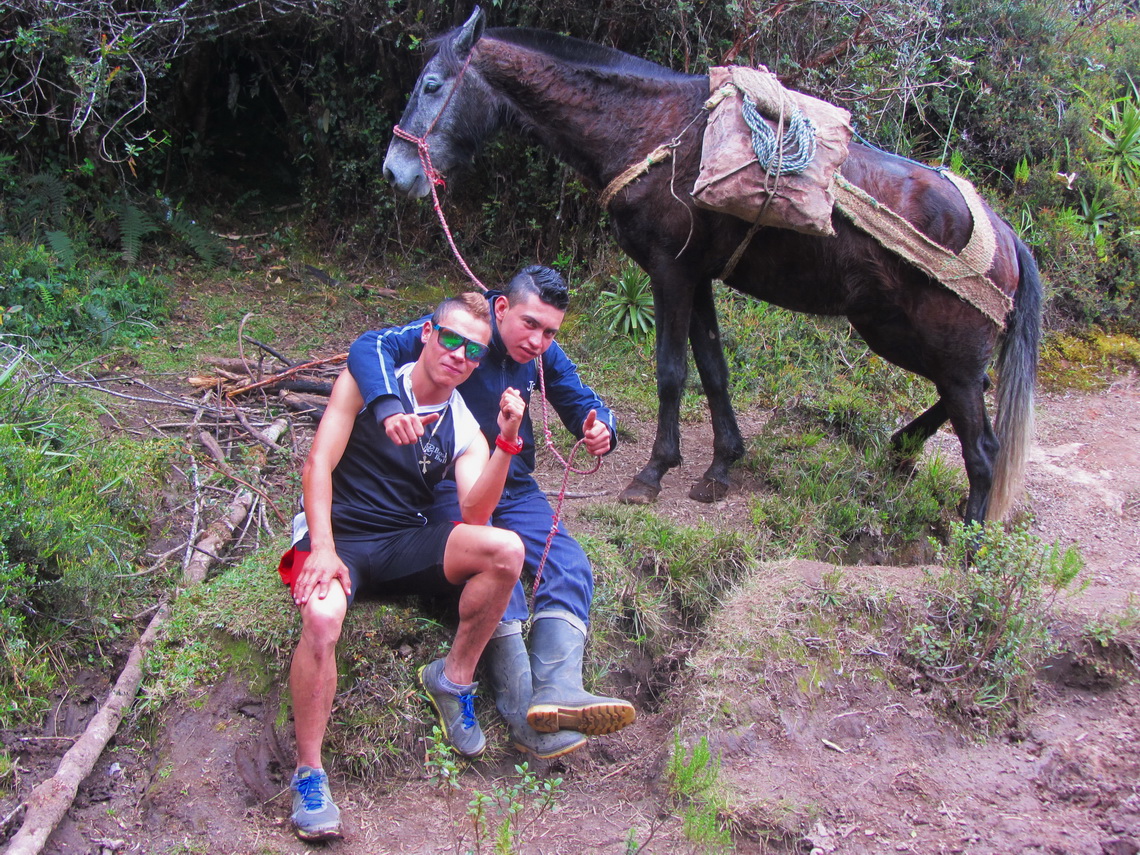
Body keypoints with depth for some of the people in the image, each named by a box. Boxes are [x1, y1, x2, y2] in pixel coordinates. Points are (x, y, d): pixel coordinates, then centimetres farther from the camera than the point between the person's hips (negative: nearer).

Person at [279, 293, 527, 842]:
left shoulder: (464, 430, 7)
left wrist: (507, 442, -20)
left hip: (405, 544, 3)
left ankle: (453, 678, -4)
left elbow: (474, 515, -8)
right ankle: (309, 774, -20)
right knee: (322, 617, -38)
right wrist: (323, 549, -20)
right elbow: (319, 464, -7)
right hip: (338, 533, -3)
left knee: (506, 550, -24)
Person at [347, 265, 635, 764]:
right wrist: (390, 409, -51)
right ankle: (525, 718, -37)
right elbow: (371, 347, -29)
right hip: (451, 490, -6)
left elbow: (583, 404, 13)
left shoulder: (544, 356, 2)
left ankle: (557, 691, -40)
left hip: (515, 490, 6)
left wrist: (600, 431, -15)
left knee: (570, 568, -19)